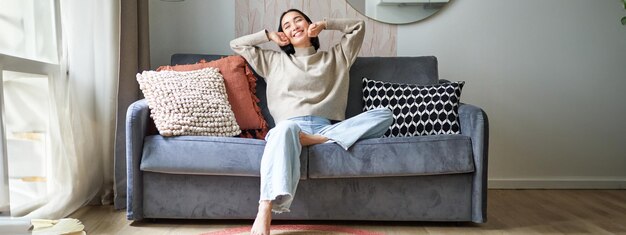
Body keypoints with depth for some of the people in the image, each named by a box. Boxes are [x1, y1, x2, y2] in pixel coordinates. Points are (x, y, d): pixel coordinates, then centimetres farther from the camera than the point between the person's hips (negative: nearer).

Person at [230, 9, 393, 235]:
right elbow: (237, 44, 32)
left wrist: (324, 24, 26)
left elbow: (358, 26, 34)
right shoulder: (274, 60, 29)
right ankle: (264, 213, -56)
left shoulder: (335, 57, 30)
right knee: (285, 129, -42)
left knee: (385, 114, -21)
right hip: (291, 126, -2)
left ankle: (314, 140, -34)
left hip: (326, 129, 2)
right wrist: (269, 35, 28)